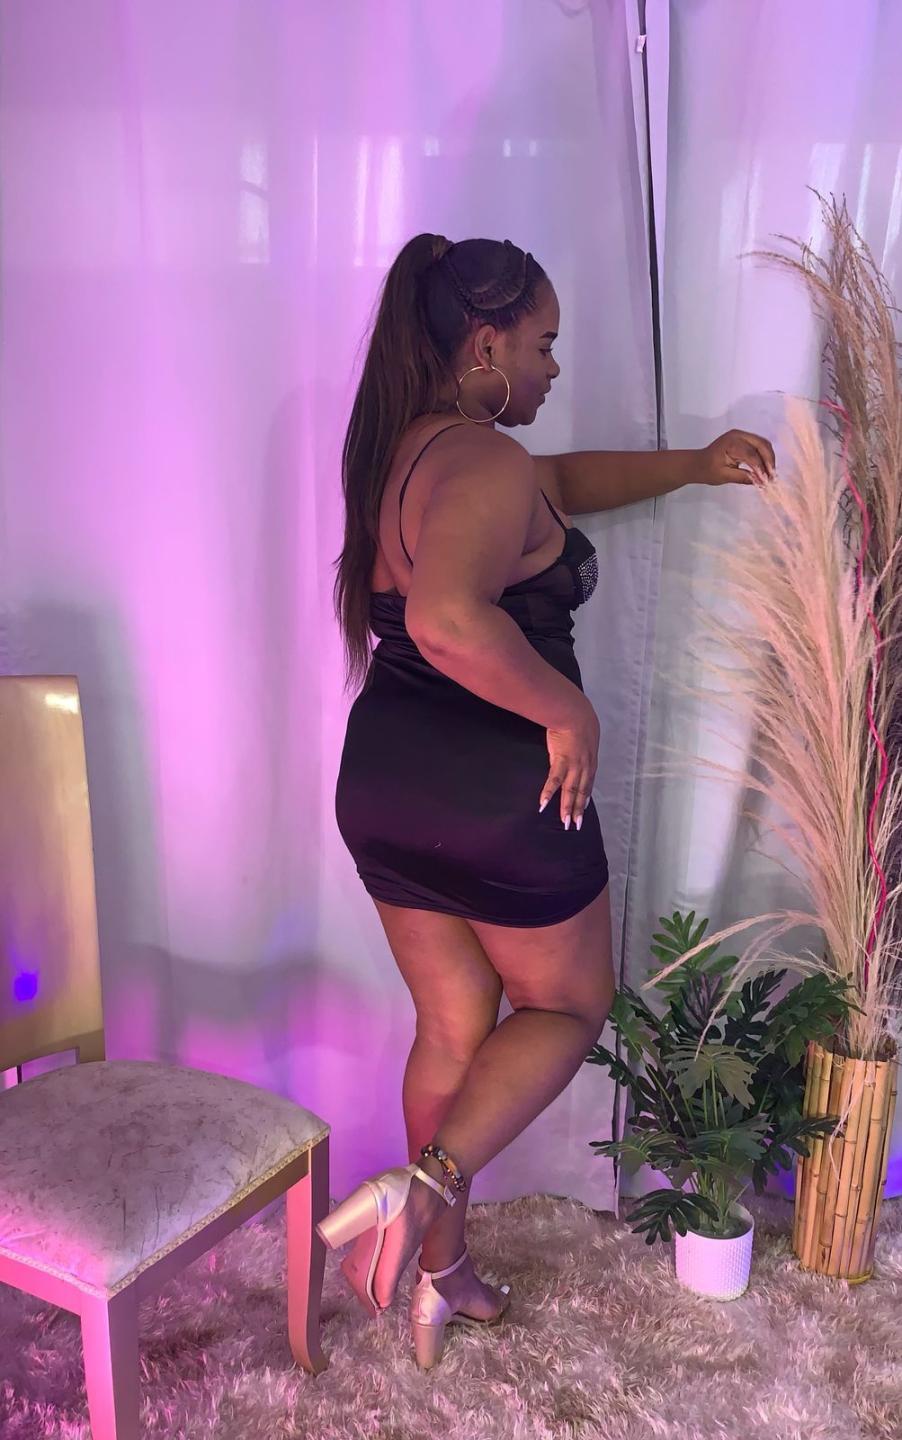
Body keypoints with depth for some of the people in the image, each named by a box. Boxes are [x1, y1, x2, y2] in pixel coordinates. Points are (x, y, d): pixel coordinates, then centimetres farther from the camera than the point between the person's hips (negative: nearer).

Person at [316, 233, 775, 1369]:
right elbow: (449, 618, -38)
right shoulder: (486, 464, -19)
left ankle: (440, 1272, 34)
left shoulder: (405, 449, 12)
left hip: (386, 780, 9)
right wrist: (570, 713, -24)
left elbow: (561, 482, 26)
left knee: (453, 1030, 20)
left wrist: (692, 464, 26)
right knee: (567, 1006, 17)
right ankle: (429, 1182, -1)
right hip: (498, 792, -8)